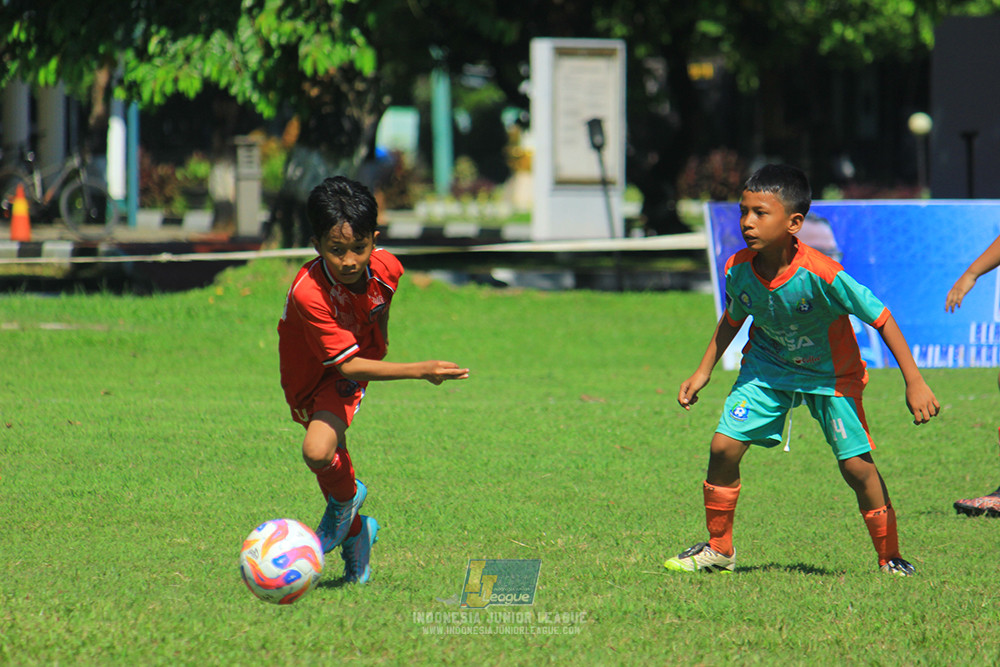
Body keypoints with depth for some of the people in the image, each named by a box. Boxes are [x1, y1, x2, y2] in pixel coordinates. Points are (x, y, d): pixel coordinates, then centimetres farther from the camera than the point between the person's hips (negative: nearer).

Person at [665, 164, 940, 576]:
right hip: (767, 367, 4)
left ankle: (890, 560, 10)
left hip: (831, 373, -4)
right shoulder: (739, 270, -19)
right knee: (724, 446, -8)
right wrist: (703, 372, 7)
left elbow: (881, 320, -26)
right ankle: (718, 550, 11)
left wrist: (915, 384, -27)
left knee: (857, 467, -10)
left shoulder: (821, 275, -35)